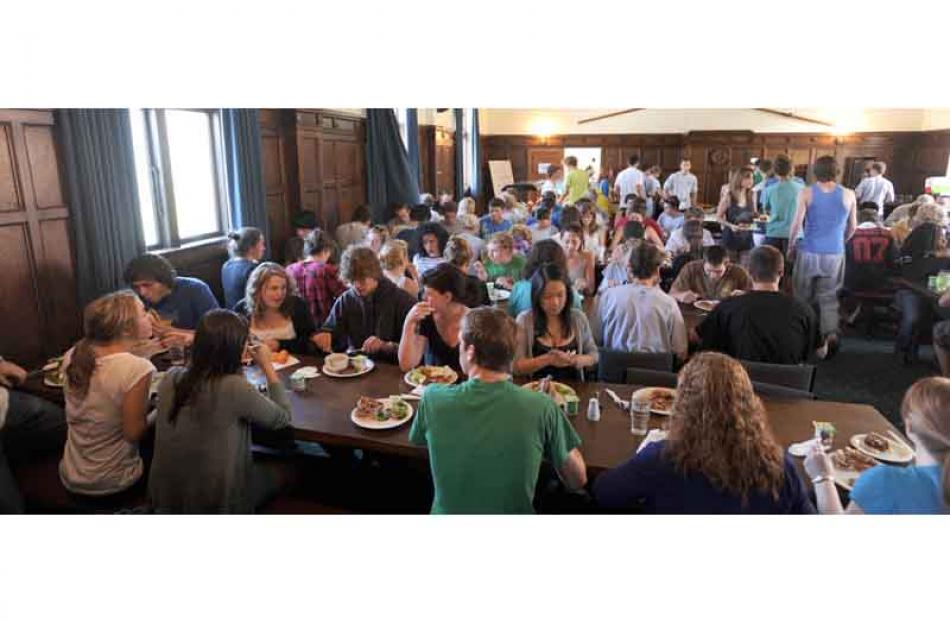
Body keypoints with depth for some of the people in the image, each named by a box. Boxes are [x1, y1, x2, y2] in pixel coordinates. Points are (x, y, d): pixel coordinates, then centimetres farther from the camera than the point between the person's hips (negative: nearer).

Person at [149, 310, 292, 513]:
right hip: (215, 502, -6)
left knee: (260, 465, 30)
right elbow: (283, 418, -10)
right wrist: (267, 366, -4)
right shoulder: (235, 388, -26)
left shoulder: (171, 378, -9)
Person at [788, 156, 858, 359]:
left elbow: (796, 223, -7)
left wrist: (791, 246, 7)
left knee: (803, 297, 12)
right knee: (829, 298, 8)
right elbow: (852, 227, 11)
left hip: (809, 252, -1)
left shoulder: (806, 193, -5)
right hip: (835, 253, 1)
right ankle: (831, 333, -10)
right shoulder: (848, 195, 2)